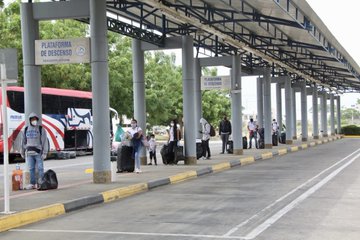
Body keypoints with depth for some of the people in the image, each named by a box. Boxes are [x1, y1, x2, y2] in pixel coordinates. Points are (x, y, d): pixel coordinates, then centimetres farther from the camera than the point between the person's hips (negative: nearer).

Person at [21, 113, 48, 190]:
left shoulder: (41, 129, -3)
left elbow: (45, 141, -6)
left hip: (38, 152, -3)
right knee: (31, 169, 3)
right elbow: (23, 141, 16)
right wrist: (22, 152, 16)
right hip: (29, 153, 3)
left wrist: (44, 153, -12)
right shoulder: (26, 129, 9)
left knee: (40, 168, -6)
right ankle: (32, 184, 7)